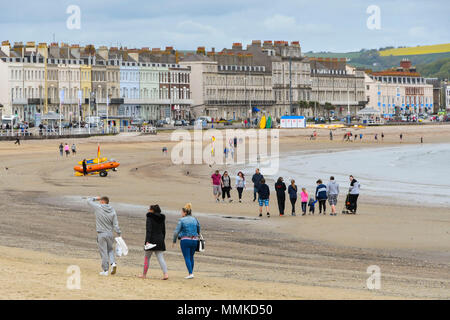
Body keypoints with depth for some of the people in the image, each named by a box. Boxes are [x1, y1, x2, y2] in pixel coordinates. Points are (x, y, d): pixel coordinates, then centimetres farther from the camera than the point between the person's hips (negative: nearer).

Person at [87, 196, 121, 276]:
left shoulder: (98, 207, -9)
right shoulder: (112, 211, 0)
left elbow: (89, 201, 4)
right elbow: (115, 224, -1)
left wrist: (95, 198, 19)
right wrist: (119, 234, 4)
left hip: (101, 234, -3)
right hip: (109, 234, 3)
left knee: (103, 252, 1)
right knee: (110, 249, 21)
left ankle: (105, 270, 5)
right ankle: (113, 263, -1)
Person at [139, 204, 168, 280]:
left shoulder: (150, 218, -8)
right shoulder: (162, 219, 11)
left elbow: (148, 230, -18)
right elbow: (163, 231, 16)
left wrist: (147, 241, -23)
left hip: (151, 240, -5)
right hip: (160, 241, 5)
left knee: (147, 258, 10)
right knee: (161, 258, 1)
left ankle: (144, 274, 19)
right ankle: (165, 273, -17)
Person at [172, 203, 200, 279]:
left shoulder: (181, 220, -6)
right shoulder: (195, 220, 7)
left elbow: (176, 232, -9)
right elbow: (198, 231, 13)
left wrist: (174, 241, -1)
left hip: (185, 240, -5)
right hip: (194, 241, 5)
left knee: (187, 258, -1)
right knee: (191, 257, 19)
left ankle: (190, 273, -10)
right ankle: (191, 272, 23)